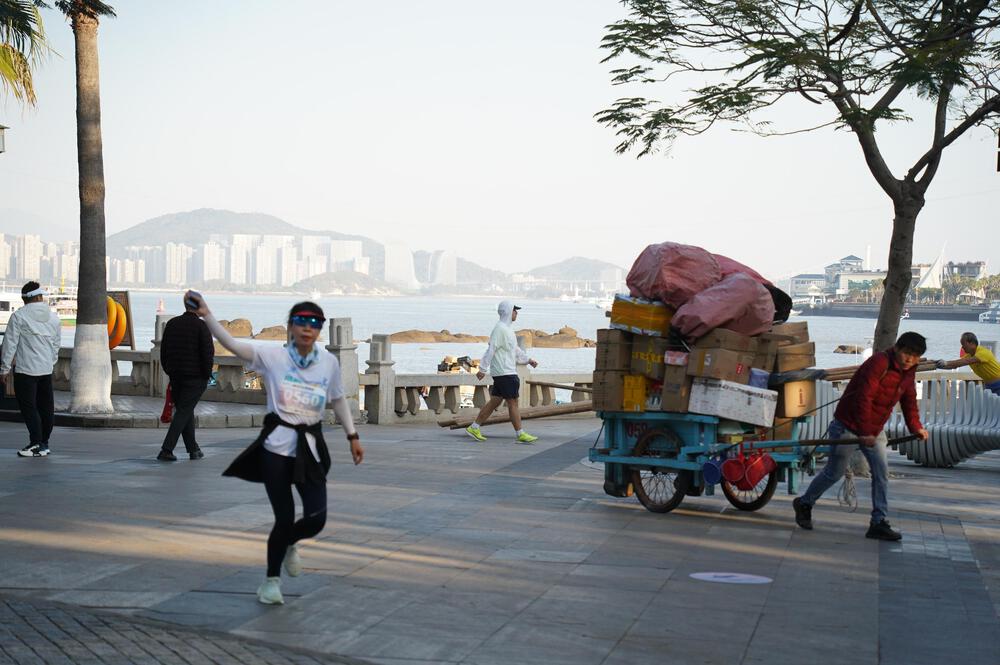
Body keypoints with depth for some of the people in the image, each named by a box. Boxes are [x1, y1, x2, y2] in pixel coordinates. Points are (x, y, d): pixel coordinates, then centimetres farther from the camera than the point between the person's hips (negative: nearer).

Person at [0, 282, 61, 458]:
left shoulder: (18, 316, -8)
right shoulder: (53, 317, 7)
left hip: (25, 370, -5)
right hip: (47, 370, 5)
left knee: (28, 407, -3)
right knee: (46, 407, 10)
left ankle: (36, 444, -10)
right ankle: (44, 443, 17)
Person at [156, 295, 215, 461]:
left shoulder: (172, 323, 8)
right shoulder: (201, 326, -10)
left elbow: (163, 351, 11)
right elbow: (208, 352, -14)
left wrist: (169, 372, 18)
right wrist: (207, 374, -3)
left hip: (176, 377, 6)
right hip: (196, 377, -6)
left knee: (185, 411, 14)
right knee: (184, 413, -4)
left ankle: (193, 449, 18)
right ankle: (166, 450, -11)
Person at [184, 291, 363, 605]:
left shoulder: (329, 362, 2)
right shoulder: (273, 357, -6)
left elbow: (338, 400, 15)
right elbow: (231, 344, -16)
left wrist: (353, 436, 16)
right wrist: (206, 315, -27)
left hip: (310, 449, 3)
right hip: (276, 447, -3)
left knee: (316, 520, -5)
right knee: (284, 519, -3)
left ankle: (289, 544, 33)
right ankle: (271, 580, 22)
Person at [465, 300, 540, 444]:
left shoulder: (507, 328, 18)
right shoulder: (500, 329, -15)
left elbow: (515, 350, 28)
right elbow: (491, 350, -18)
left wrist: (528, 360, 25)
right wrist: (482, 369, -20)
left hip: (508, 371, 10)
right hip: (504, 373, -10)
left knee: (494, 401, 11)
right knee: (513, 402, -6)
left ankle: (474, 428, 15)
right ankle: (520, 434, -1)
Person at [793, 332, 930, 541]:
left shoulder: (908, 372, 3)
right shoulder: (879, 363, -24)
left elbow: (909, 401, 13)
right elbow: (864, 398, -28)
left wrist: (916, 427, 0)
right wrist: (865, 432, -30)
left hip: (874, 429, 8)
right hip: (848, 425, -7)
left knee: (882, 472, -4)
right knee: (834, 472, 4)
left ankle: (878, 523, -1)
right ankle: (804, 504, 25)